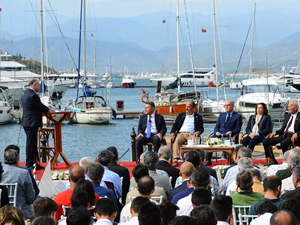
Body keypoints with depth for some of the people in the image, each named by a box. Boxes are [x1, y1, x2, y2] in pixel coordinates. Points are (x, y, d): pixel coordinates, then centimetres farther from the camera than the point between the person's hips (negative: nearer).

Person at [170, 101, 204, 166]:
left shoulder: (198, 117, 20)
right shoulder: (181, 115, 26)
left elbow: (201, 128, 13)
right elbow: (175, 125, 18)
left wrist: (198, 132, -11)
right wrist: (172, 132, -2)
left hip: (192, 134, -1)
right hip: (181, 133, 1)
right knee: (177, 141, -34)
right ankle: (176, 160, -42)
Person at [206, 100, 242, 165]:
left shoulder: (238, 116, 12)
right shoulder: (221, 115, 25)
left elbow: (238, 129, 3)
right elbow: (216, 126, 18)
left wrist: (231, 132, -17)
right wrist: (217, 132, -5)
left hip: (229, 136, -4)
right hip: (219, 135, 4)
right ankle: (208, 160, -25)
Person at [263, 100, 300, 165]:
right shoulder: (287, 116, 24)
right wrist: (275, 132, 6)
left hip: (292, 136, -7)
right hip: (283, 135, 7)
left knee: (283, 143, -40)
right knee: (265, 141, -11)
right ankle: (273, 161, -10)